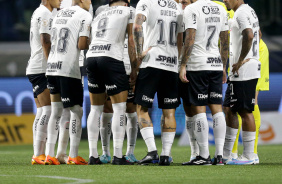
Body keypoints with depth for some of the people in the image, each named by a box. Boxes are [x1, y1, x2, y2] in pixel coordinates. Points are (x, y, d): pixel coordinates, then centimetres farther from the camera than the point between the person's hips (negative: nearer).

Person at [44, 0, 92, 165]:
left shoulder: (60, 14, 18)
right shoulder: (85, 16, -4)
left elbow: (53, 41, 17)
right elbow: (82, 45, -12)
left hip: (52, 66, 7)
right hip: (69, 68, -7)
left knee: (56, 111, 13)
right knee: (76, 112, 1)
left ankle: (50, 154, 9)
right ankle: (73, 156, -2)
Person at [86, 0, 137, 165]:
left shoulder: (99, 17, 28)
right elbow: (131, 41, 9)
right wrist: (134, 69, 12)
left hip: (91, 57, 6)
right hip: (111, 59, -6)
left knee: (96, 108, 14)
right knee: (120, 108, -1)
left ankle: (93, 155, 11)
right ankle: (118, 156, -8)